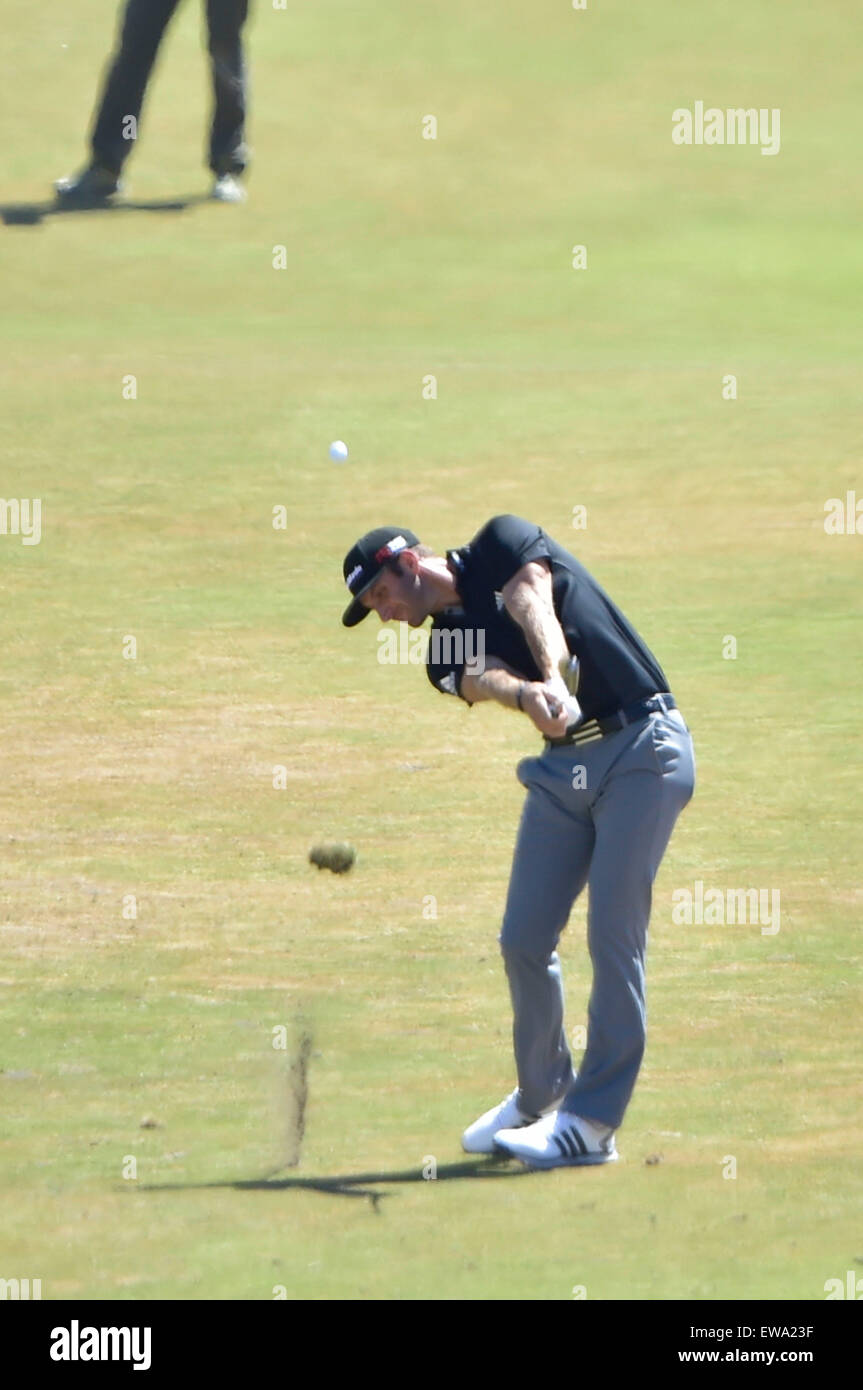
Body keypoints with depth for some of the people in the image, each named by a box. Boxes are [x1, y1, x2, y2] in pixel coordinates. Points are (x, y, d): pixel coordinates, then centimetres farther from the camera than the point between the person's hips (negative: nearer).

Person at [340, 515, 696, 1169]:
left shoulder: (501, 545, -1)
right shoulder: (446, 647, 11)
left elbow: (534, 607, -20)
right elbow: (487, 679, -11)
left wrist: (554, 683, -41)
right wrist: (527, 695, -36)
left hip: (640, 749, -7)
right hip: (564, 765, 7)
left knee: (613, 938, -10)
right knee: (523, 941, 4)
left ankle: (593, 1123, -9)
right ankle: (542, 1097, 24)